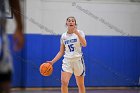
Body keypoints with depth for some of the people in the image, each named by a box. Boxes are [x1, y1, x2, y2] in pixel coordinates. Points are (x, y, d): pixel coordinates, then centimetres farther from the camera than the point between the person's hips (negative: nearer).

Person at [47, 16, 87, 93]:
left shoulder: (79, 33, -1)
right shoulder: (63, 36, 8)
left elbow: (84, 44, -19)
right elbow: (61, 52, 10)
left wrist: (77, 33, -29)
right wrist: (52, 61, 0)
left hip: (78, 60, -2)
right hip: (67, 61, 2)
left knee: (80, 84, 6)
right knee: (64, 82, -16)